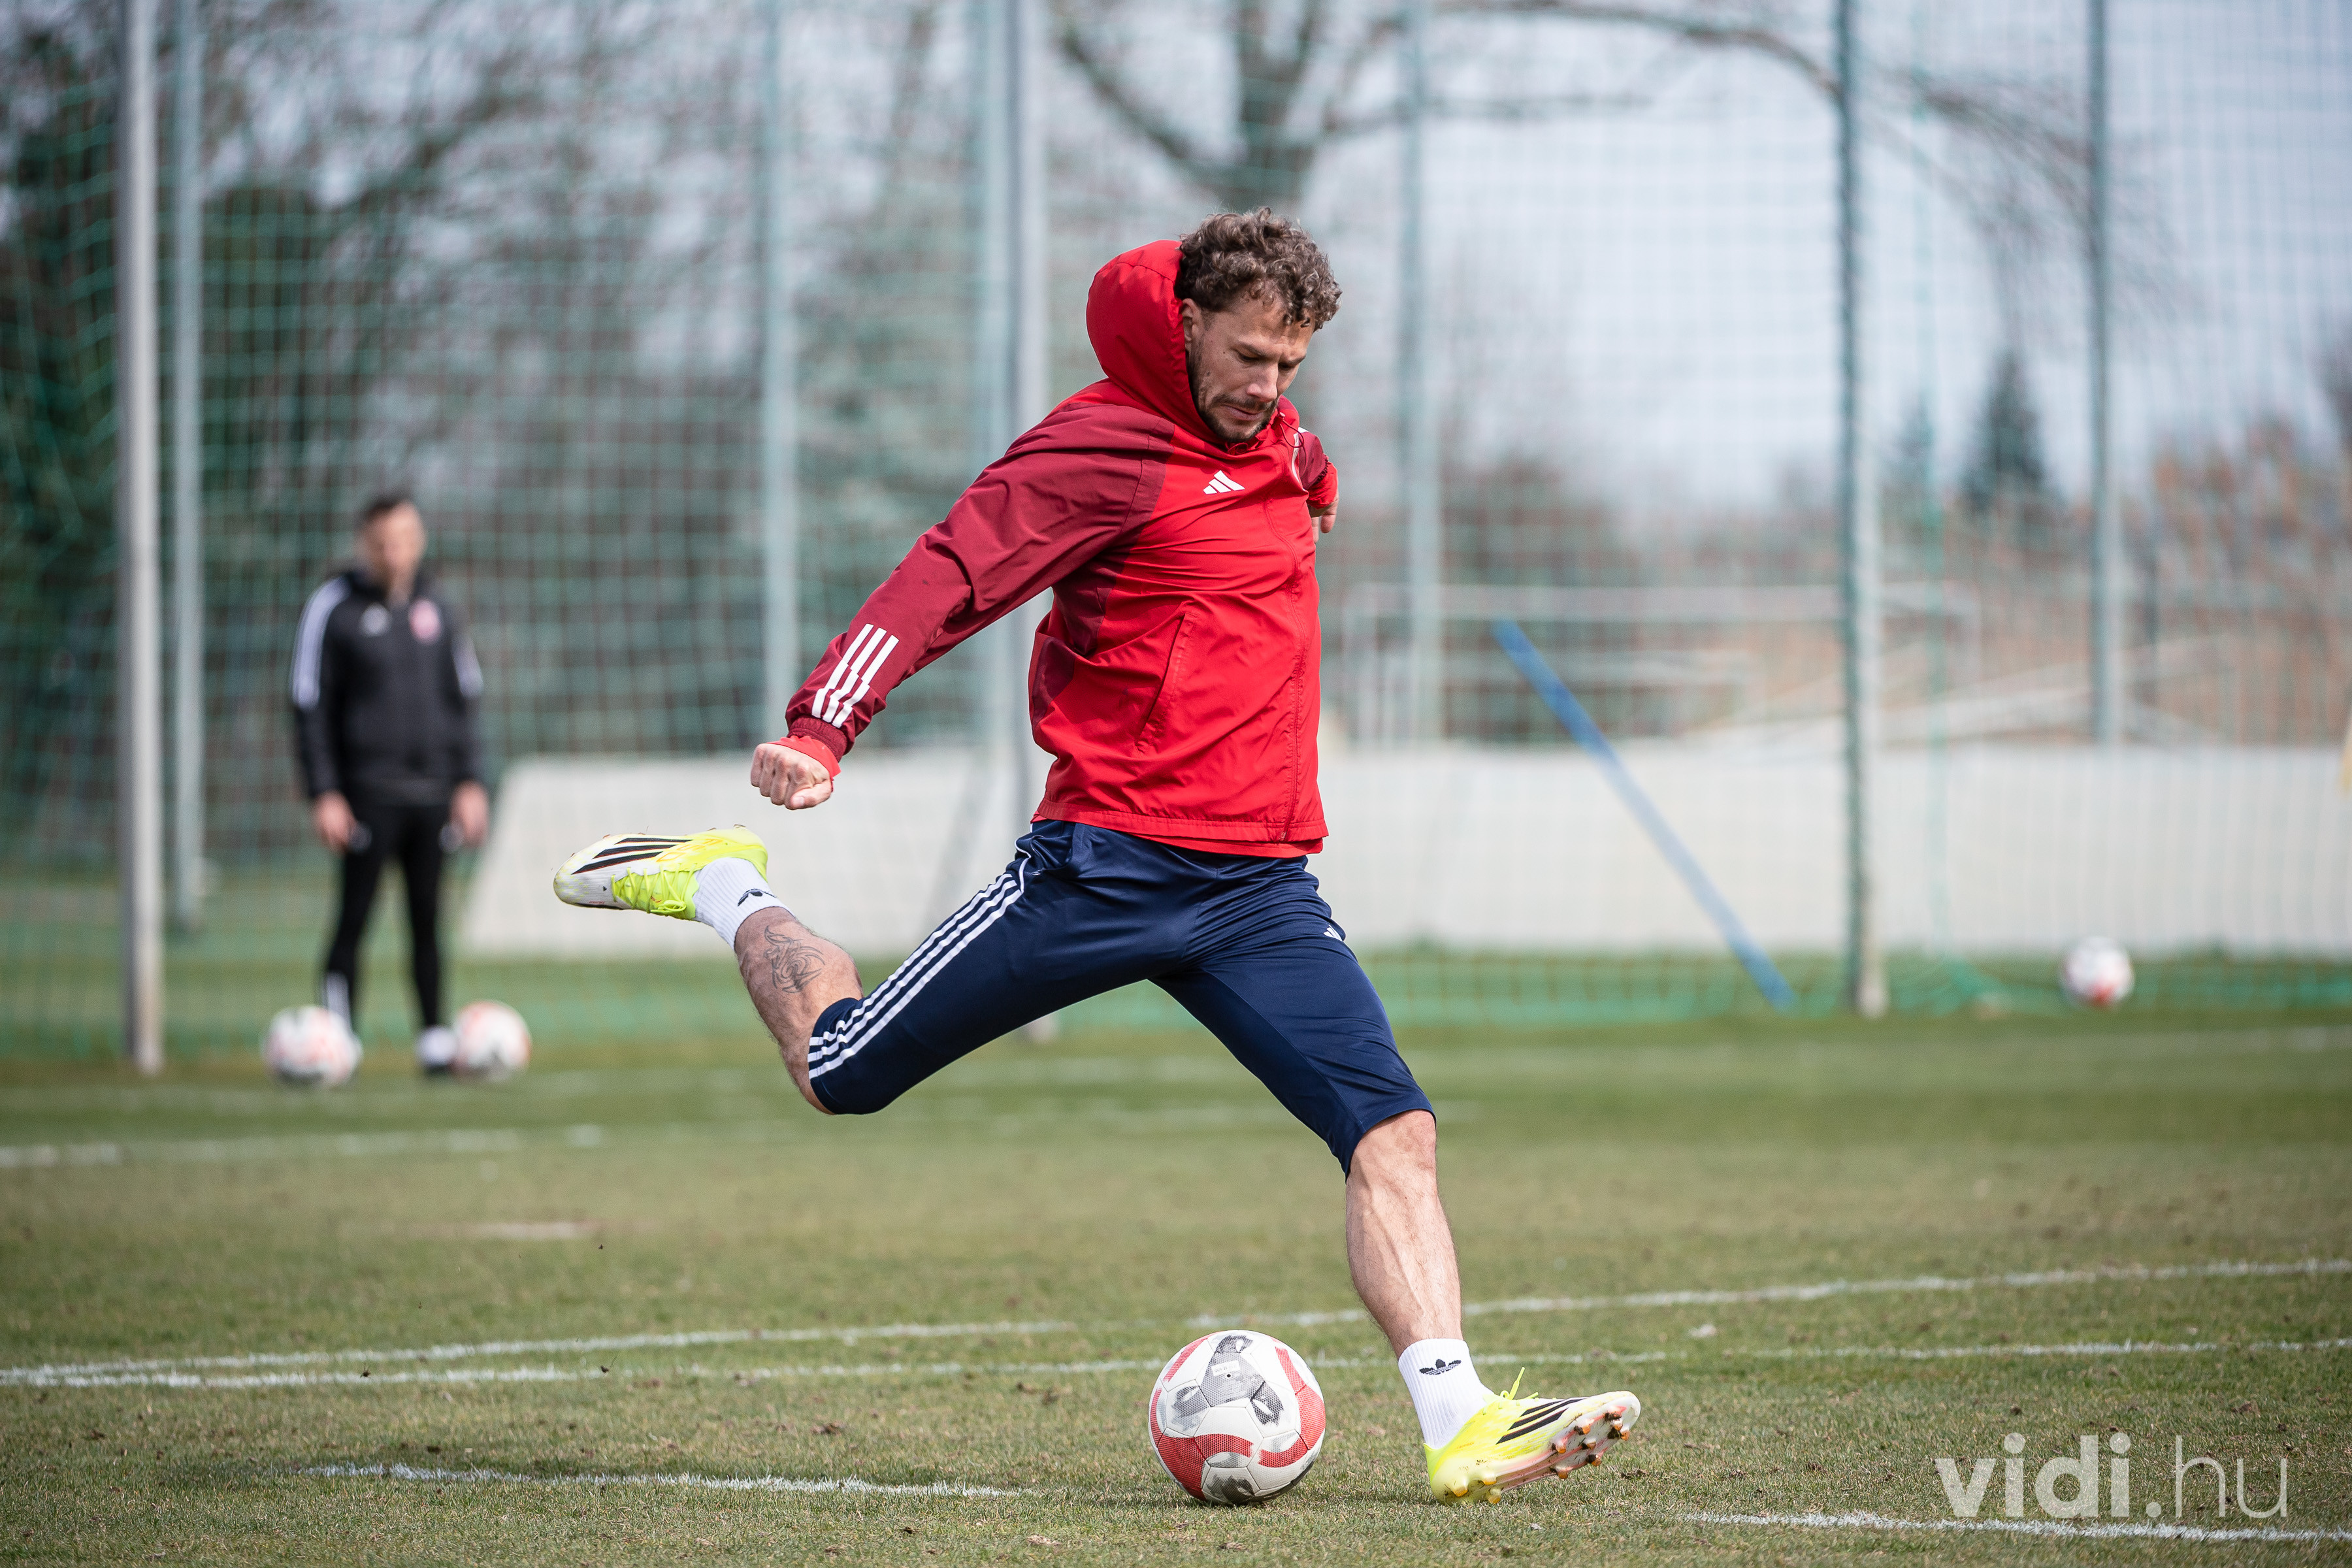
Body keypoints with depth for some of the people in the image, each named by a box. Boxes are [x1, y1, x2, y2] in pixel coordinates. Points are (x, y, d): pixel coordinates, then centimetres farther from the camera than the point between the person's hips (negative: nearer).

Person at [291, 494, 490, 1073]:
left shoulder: (434, 608, 11)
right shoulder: (333, 608, -1)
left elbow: (462, 698, 17)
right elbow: (311, 707, -1)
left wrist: (469, 782, 10)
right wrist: (323, 794, -7)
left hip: (432, 788, 4)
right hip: (367, 788, -4)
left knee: (427, 915, 5)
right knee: (356, 913, -8)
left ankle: (434, 1036, 10)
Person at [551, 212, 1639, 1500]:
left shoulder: (1284, 450, 14)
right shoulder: (1109, 447, -11)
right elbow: (949, 575, -21)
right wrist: (822, 728, -32)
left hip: (1259, 893, 6)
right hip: (1107, 861, -6)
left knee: (1393, 1136, -12)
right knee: (840, 1074, 5)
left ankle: (1461, 1428, -16)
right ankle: (722, 891, 32)